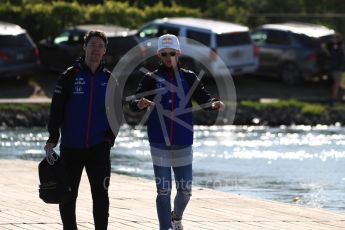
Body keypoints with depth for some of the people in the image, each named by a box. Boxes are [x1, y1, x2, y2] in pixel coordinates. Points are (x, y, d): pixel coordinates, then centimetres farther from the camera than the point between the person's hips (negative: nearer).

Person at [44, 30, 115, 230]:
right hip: (70, 147, -1)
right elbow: (56, 109, -4)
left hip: (99, 148, 1)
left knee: (100, 194, -6)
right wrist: (53, 139, -12)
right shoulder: (70, 76, -1)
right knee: (68, 195, 7)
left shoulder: (109, 79, 6)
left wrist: (110, 137, -1)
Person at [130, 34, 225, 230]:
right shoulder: (152, 79, 2)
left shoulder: (189, 78, 6)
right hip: (160, 145, -2)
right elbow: (134, 103, -8)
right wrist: (140, 103, -33)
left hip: (183, 145, 2)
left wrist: (214, 104, -25)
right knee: (163, 192, -2)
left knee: (185, 191, 8)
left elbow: (204, 99, -1)